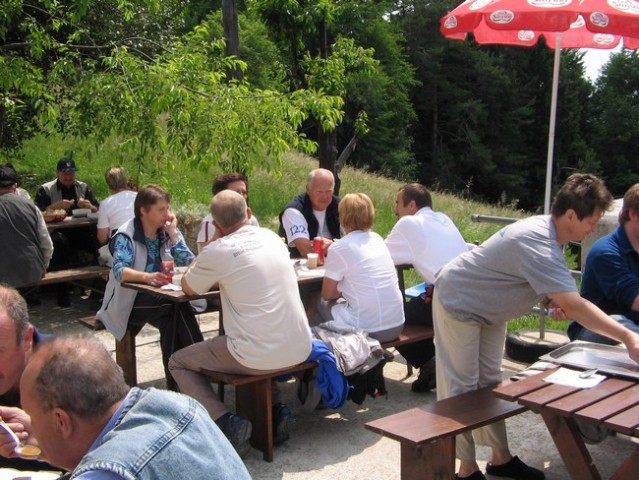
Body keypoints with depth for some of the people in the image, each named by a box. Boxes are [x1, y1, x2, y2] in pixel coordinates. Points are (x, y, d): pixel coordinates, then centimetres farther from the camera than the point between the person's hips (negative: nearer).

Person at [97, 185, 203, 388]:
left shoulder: (168, 232, 5)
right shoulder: (126, 236, -11)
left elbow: (190, 264, -7)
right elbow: (119, 271, -29)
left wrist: (173, 234, -13)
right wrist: (146, 276, -48)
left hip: (162, 298, 4)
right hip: (130, 301, -4)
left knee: (172, 315, -31)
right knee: (175, 308, -31)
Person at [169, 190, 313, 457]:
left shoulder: (218, 251, -10)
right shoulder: (272, 238, 8)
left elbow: (187, 288, 9)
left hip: (258, 356, -6)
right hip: (299, 350, 6)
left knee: (178, 363, 16)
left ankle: (227, 424, -1)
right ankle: (276, 410, 20)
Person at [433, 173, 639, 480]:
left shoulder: (547, 230, -5)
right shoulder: (539, 244, -34)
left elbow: (535, 283, 9)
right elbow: (575, 306, -38)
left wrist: (551, 301, -12)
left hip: (487, 308, 10)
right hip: (459, 303, -10)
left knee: (489, 382, 14)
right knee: (462, 387, -2)